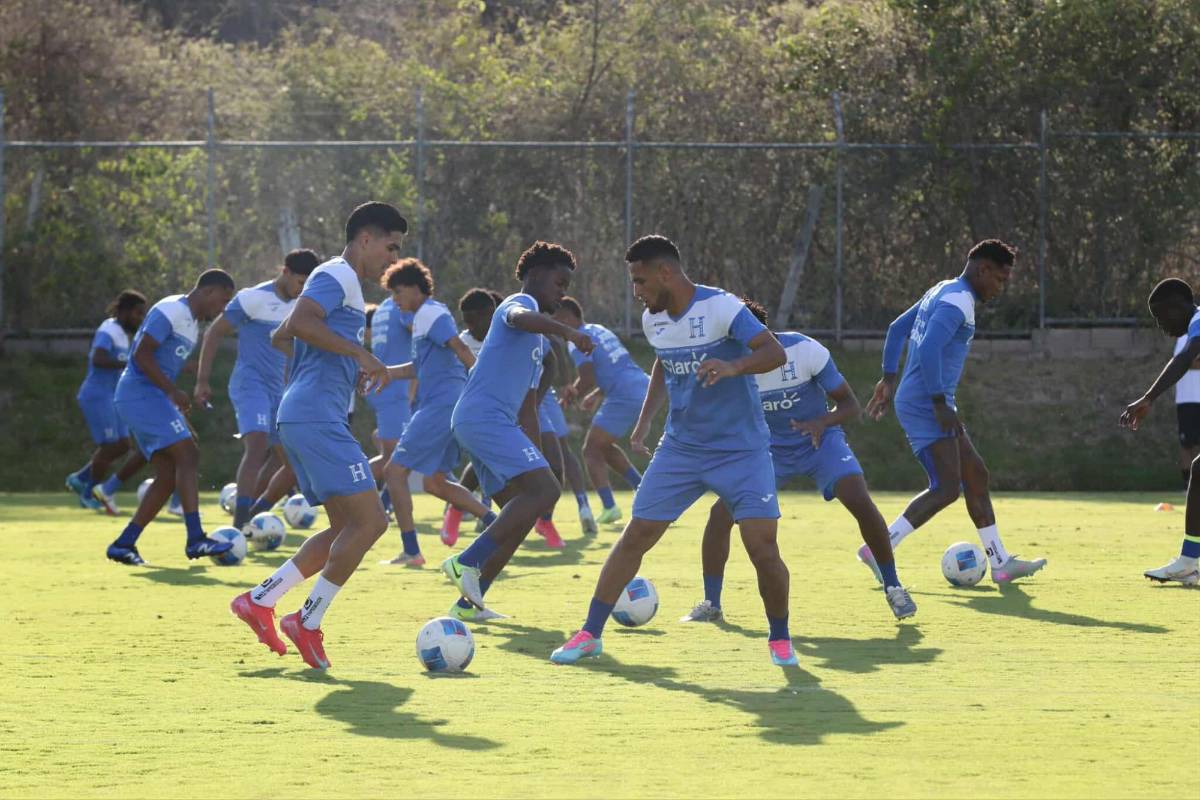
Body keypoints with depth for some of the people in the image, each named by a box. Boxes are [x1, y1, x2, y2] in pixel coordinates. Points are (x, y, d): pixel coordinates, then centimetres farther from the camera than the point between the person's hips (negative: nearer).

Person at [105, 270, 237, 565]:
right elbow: (141, 355, -19)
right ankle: (195, 539, -25)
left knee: (168, 476, 5)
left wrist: (181, 417, 20)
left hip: (151, 397, 10)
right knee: (187, 456, -18)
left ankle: (124, 544, 7)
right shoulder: (171, 311, -11)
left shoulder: (192, 322, 20)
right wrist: (173, 392, -22)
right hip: (140, 394, -10)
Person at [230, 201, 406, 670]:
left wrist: (349, 366, 29)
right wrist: (360, 353, -21)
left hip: (302, 418, 11)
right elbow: (300, 323, -25)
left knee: (349, 528, 11)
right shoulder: (338, 277, -7)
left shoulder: (339, 281, 25)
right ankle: (308, 623, -8)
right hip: (318, 417, -11)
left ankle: (260, 600, 9)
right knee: (369, 520, -13)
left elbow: (281, 337, 33)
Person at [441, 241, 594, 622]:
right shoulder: (521, 303, -1)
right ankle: (467, 562, -24)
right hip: (486, 416, -10)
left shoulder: (537, 341, 29)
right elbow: (519, 317, -29)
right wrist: (567, 331, -44)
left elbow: (527, 409, 33)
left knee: (522, 510, 10)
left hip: (479, 421, 10)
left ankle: (469, 602, 8)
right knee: (546, 490, -19)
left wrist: (536, 459, 32)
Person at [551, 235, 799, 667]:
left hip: (741, 449, -5)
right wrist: (644, 420, 15)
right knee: (635, 537, 0)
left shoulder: (720, 308, -19)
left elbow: (775, 353, -30)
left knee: (763, 547, -13)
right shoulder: (653, 320, 2)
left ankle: (779, 639, 10)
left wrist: (733, 366, -48)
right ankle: (590, 634, 9)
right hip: (681, 448, 5)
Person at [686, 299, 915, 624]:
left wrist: (822, 423, -37)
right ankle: (710, 605, -1)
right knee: (721, 513, -15)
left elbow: (850, 405, -17)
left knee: (860, 502, -24)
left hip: (819, 441, -2)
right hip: (769, 447, 2)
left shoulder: (805, 351, -24)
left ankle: (893, 588, -4)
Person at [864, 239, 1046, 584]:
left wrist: (889, 378, 27)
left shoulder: (942, 291, 17)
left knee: (976, 475, 13)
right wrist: (941, 404, -24)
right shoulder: (958, 302, -15)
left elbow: (897, 329, 25)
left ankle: (1000, 564, 17)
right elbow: (928, 349, -27)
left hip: (930, 404, 11)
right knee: (946, 488, -14)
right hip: (925, 406, -11)